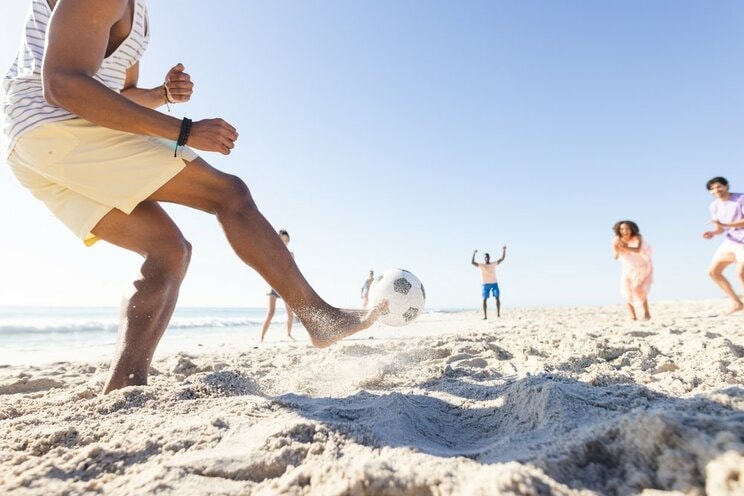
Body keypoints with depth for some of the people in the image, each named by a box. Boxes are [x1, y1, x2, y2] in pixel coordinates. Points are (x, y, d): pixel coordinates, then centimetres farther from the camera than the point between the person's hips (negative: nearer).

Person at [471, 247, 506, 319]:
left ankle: (498, 314, 0)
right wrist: (474, 254, -25)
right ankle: (485, 316, -2)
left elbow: (502, 259, 2)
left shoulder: (494, 264, 4)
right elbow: (472, 262, -16)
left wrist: (504, 250, -10)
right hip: (485, 284, -2)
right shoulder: (481, 265, -3)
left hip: (494, 283, 2)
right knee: (485, 299, -4)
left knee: (497, 298, -6)